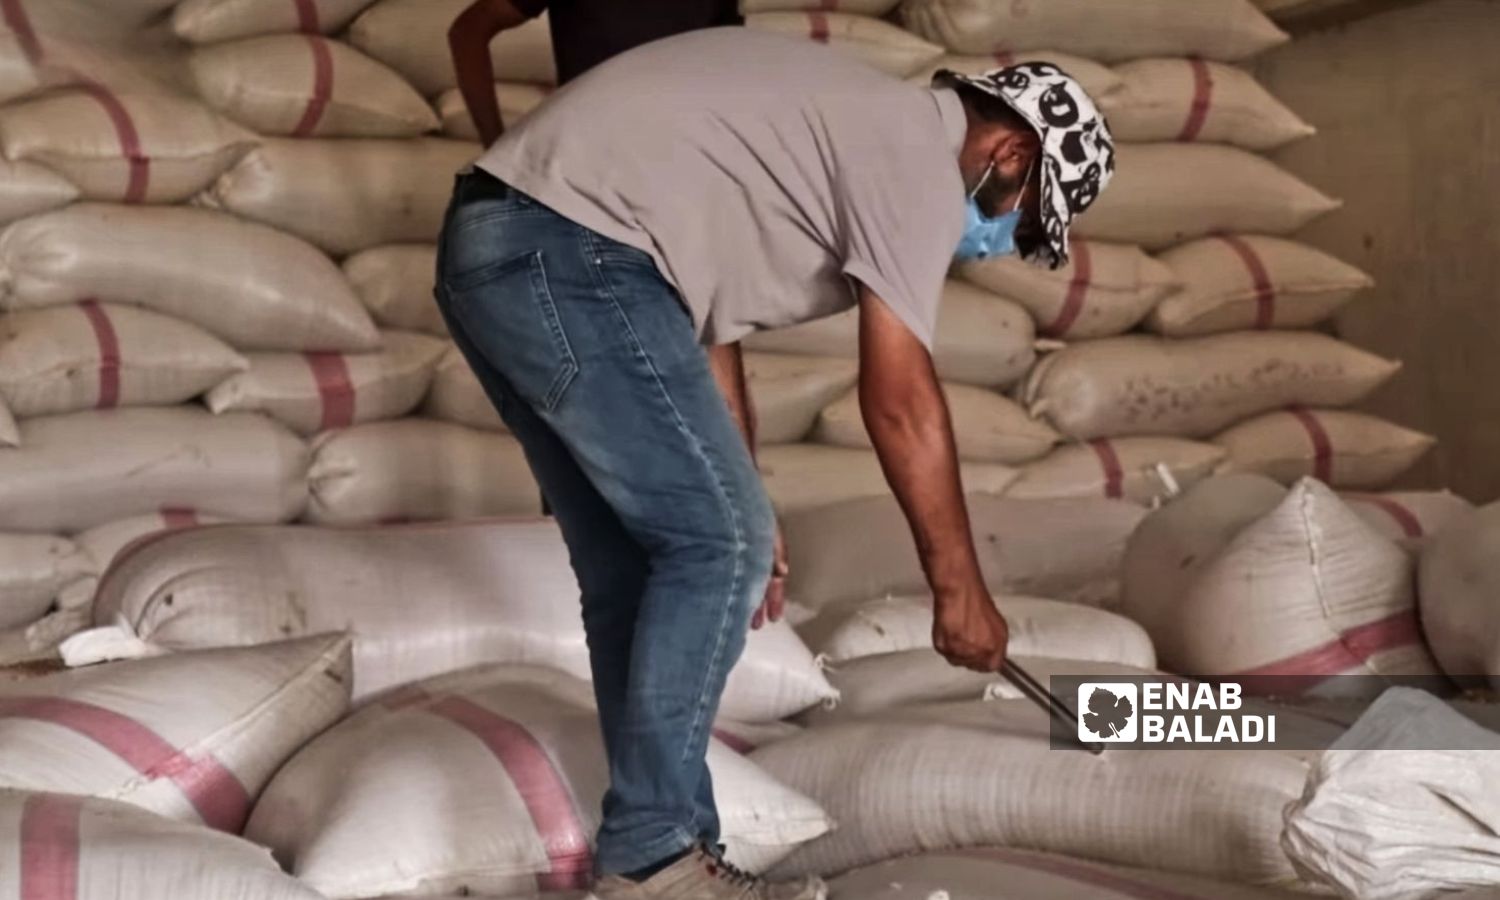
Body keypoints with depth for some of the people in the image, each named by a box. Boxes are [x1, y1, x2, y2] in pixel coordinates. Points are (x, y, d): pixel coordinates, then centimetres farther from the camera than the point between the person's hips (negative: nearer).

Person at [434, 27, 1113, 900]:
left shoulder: (842, 124, 26)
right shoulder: (917, 156, -3)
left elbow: (708, 313, 26)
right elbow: (902, 401, -6)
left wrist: (740, 504, 25)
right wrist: (960, 587, 2)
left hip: (491, 248, 10)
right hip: (574, 257, -10)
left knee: (633, 567, 11)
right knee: (718, 544, -5)